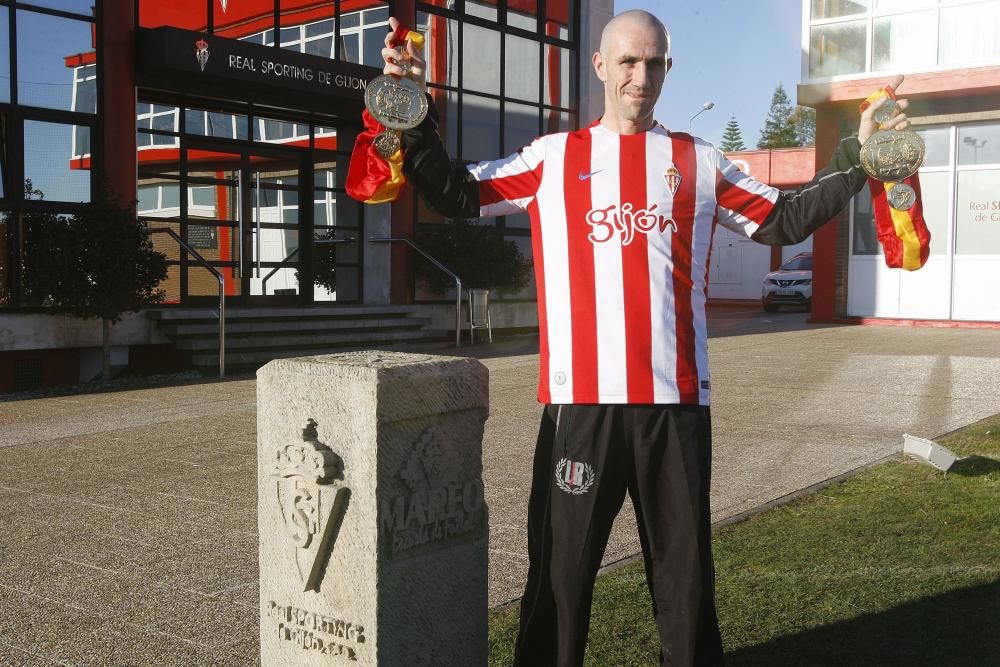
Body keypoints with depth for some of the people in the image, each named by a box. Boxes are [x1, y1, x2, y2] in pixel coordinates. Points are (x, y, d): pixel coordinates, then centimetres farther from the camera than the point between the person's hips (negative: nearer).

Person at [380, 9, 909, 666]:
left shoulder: (698, 161, 13)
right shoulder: (552, 156, 9)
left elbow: (785, 220, 17)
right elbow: (457, 195, 8)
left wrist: (855, 158, 10)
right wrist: (417, 120, -2)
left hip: (678, 397, 2)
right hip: (581, 398, -1)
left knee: (685, 570, 12)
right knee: (561, 569, 7)